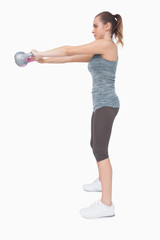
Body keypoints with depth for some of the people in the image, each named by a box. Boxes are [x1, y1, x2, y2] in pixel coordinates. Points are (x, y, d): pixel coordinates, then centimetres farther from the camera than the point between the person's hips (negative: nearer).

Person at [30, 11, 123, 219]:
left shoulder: (106, 44, -11)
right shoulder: (99, 51, 19)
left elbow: (70, 50, -12)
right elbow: (71, 59, 20)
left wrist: (40, 53, -4)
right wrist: (44, 60, 18)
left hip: (106, 104, -11)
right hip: (102, 104, 11)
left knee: (100, 151, -16)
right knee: (96, 145, 22)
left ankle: (106, 204, -18)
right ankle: (101, 182, 41)